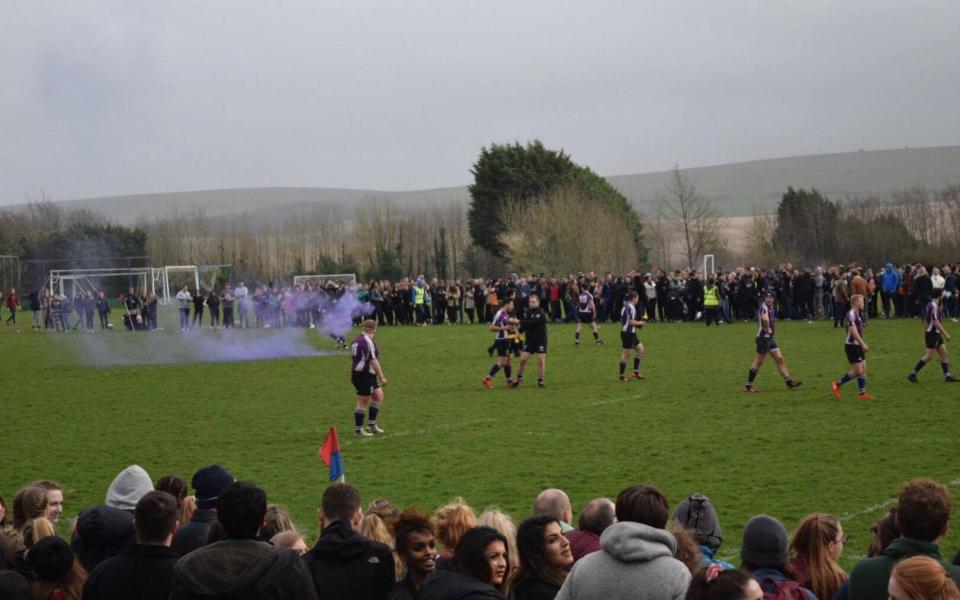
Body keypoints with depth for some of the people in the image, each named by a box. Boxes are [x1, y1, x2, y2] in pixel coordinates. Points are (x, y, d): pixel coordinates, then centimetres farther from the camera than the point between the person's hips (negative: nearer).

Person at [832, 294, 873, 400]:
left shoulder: (856, 314, 14)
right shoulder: (851, 314, -17)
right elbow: (853, 331, -24)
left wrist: (862, 344, 21)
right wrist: (863, 344, -25)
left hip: (857, 346, 10)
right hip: (852, 346, -10)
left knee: (863, 369, 6)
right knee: (858, 371, -8)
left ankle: (862, 393, 9)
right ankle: (837, 384, 4)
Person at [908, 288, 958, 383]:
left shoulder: (930, 304, 11)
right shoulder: (934, 306, -19)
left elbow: (925, 321, 17)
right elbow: (936, 322, -23)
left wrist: (925, 333, 23)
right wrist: (945, 334, -21)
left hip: (936, 334, 10)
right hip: (933, 334, -10)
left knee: (943, 353, 10)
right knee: (928, 356, -6)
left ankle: (947, 375, 12)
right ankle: (913, 374, -3)